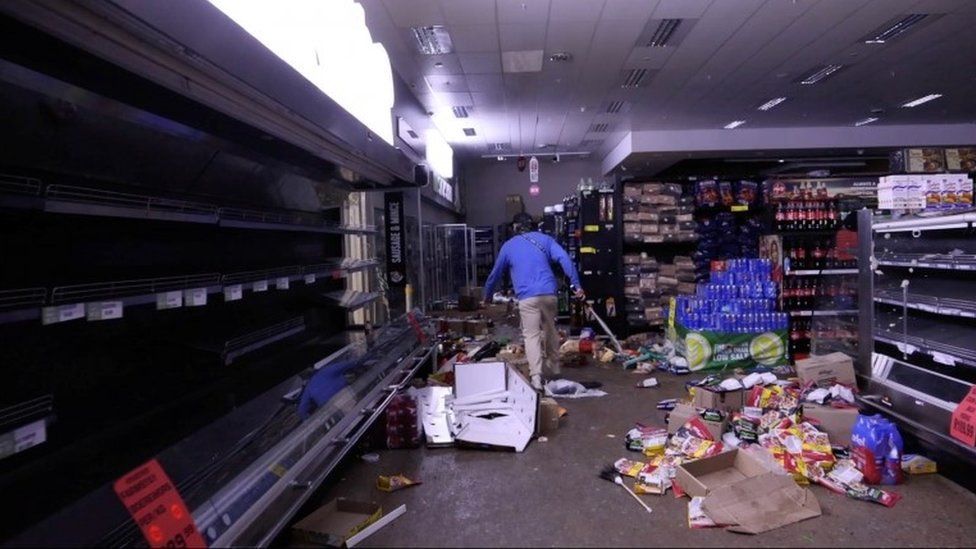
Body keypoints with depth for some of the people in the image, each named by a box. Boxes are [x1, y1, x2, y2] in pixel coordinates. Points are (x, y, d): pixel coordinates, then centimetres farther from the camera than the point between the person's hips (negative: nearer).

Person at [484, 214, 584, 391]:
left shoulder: (508, 246, 13)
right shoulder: (545, 239, 14)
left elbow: (495, 273, 22)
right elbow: (564, 259, -1)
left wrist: (487, 295, 37)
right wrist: (576, 285, -3)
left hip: (527, 297, -2)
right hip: (548, 293, 2)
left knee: (531, 335, -1)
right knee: (550, 331, 20)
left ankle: (536, 378, -12)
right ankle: (554, 368, 33)